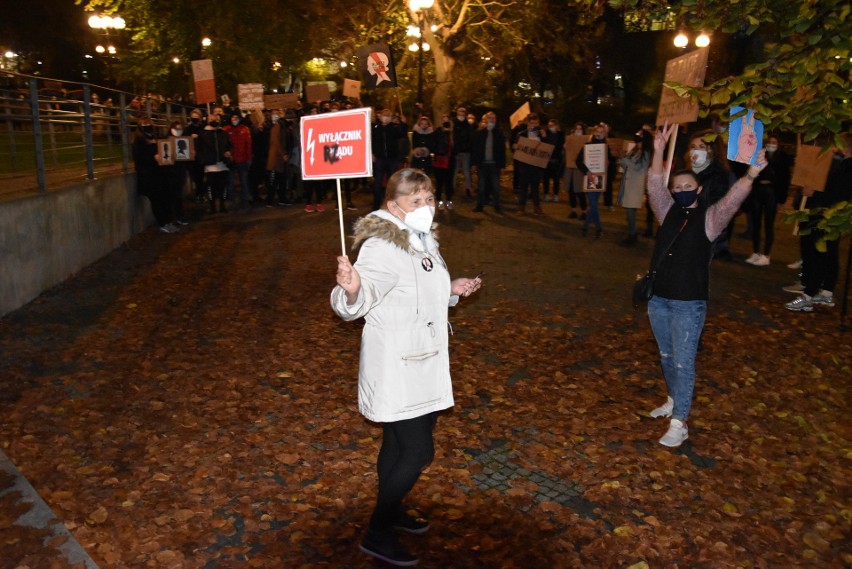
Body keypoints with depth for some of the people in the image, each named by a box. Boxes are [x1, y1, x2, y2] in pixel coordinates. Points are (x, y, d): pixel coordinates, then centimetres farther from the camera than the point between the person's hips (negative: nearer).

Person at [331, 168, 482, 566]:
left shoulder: (422, 240, 7)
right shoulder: (382, 248, -22)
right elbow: (354, 306, -32)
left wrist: (451, 291, 7)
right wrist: (351, 289, -53)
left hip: (423, 366, 9)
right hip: (396, 369, -9)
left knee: (399, 443, 22)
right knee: (418, 451, -3)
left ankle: (391, 510, 41)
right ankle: (376, 535, 14)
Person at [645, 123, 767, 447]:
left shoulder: (710, 217, -6)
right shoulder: (669, 212, 6)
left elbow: (732, 201, -23)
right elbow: (655, 187, -6)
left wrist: (751, 174, -41)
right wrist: (659, 152, -18)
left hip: (689, 303, -5)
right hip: (658, 299, 5)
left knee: (683, 362, -2)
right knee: (666, 357, 19)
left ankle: (679, 424, 5)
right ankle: (674, 401, 39)